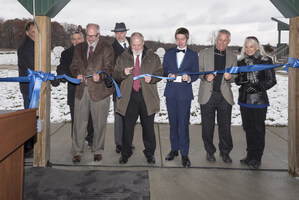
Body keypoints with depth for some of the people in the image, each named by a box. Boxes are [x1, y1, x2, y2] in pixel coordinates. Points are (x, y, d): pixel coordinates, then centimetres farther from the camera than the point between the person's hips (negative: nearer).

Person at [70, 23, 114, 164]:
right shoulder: (79, 48, 16)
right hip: (81, 90, 3)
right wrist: (77, 74, -7)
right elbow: (74, 66, 15)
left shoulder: (106, 48, 2)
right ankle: (77, 151, 18)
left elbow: (108, 68, -5)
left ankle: (97, 151, 23)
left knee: (99, 123, 6)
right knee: (79, 122, 5)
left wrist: (100, 76, -25)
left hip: (99, 90, -3)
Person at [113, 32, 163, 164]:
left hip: (147, 96, 0)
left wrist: (152, 78, -11)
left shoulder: (153, 57, 9)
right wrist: (123, 73, -13)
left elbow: (160, 72, 10)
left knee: (148, 127, 7)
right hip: (129, 97, 0)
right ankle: (125, 153, 21)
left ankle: (150, 153, 23)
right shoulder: (122, 58, 11)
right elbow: (115, 75, 9)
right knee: (127, 126, 5)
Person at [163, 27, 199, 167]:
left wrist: (189, 78, -16)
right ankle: (174, 149, 24)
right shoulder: (169, 53, 13)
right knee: (173, 122, 10)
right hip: (171, 91, 3)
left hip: (185, 92, -2)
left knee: (183, 123, -5)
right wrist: (169, 75, -10)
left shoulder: (193, 55, 7)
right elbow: (164, 70, 12)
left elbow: (195, 74, 5)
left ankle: (184, 154, 4)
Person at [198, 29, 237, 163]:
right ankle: (210, 151, 22)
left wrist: (229, 77, -11)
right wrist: (205, 76, -14)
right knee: (207, 126, 5)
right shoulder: (204, 53, 8)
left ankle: (225, 152, 20)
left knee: (225, 126, 3)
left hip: (225, 96, 1)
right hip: (207, 95, -1)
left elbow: (234, 78, 12)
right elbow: (198, 71, 7)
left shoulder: (232, 57, 13)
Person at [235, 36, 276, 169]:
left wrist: (259, 87, -19)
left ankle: (256, 159, 12)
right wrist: (240, 79, -11)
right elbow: (237, 80, 12)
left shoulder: (266, 61, -3)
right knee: (248, 128, 12)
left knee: (258, 129, 1)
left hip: (259, 101, -4)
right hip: (244, 100, 4)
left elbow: (272, 80, -3)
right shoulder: (241, 61, 9)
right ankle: (250, 155, 25)